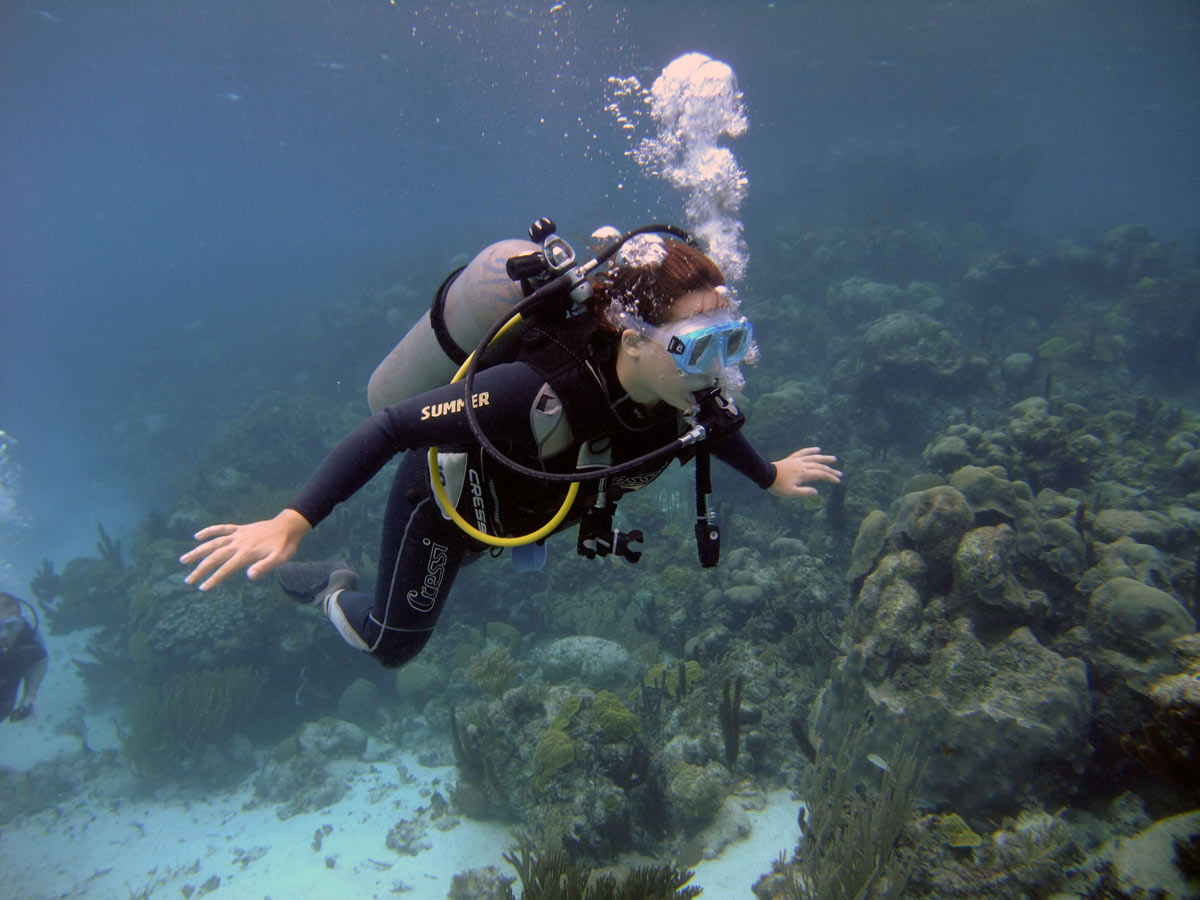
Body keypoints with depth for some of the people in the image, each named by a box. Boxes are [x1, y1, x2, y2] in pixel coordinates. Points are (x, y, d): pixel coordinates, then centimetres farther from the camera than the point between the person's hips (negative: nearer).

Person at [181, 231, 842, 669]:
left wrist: (771, 475, 17)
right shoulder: (544, 390, -47)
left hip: (520, 504, 6)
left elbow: (712, 425, 1)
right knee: (390, 644, 15)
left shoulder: (682, 392, -25)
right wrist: (289, 523, -49)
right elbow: (393, 428, -43)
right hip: (448, 496, -6)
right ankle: (326, 586, 40)